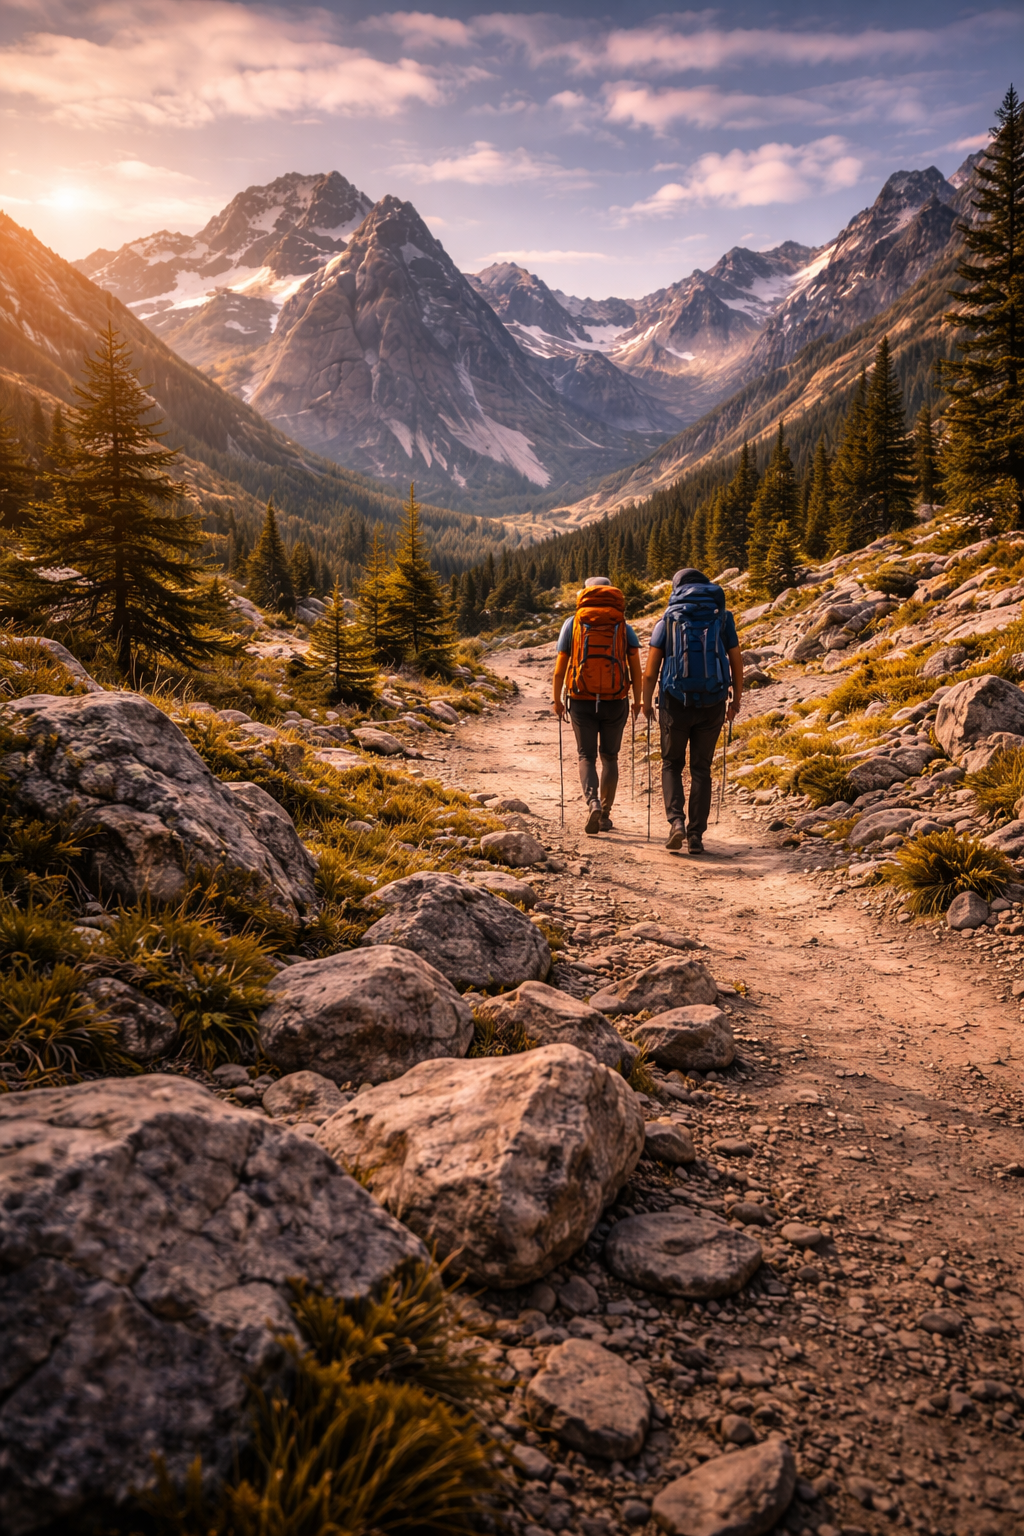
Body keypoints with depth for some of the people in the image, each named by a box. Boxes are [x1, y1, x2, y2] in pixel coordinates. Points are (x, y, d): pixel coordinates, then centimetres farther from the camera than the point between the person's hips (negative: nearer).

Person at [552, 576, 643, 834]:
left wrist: (557, 701, 14)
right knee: (609, 757, 16)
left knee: (587, 757, 10)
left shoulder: (573, 622, 4)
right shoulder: (624, 626, 6)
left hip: (582, 702, -1)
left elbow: (559, 670, 1)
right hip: (615, 702, 1)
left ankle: (593, 803, -16)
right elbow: (636, 669, -2)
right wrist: (637, 702, 11)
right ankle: (605, 816, 16)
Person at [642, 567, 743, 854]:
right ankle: (696, 835, 9)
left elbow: (650, 671, -1)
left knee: (672, 764, 16)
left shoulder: (667, 620, 2)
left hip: (676, 703, -1)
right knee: (701, 769, 12)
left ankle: (676, 821, -4)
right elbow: (737, 663, 7)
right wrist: (737, 700, 20)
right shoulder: (723, 618, 6)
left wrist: (647, 702, 12)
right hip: (712, 705, 1)